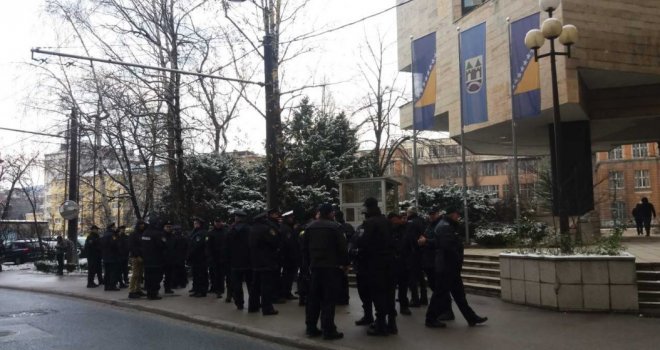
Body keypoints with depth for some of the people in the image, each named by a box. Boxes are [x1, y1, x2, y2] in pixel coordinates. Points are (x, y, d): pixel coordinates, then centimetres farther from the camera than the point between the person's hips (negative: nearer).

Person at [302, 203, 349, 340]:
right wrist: (345, 263, -1)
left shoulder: (310, 227, 8)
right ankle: (328, 330, -3)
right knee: (329, 299, -3)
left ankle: (311, 327, 17)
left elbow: (305, 247, 10)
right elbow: (342, 247, -13)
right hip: (331, 267, -6)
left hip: (315, 266, 6)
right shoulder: (335, 227, -10)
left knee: (314, 298, 12)